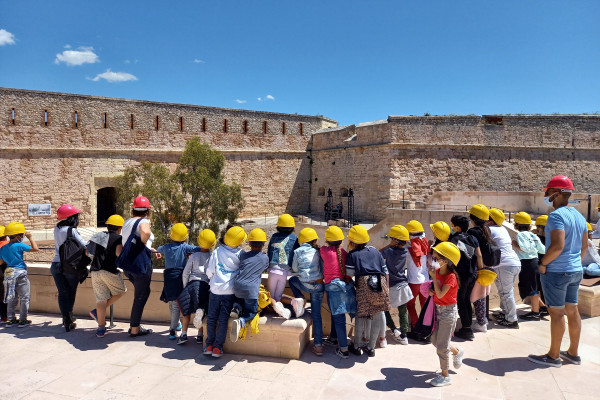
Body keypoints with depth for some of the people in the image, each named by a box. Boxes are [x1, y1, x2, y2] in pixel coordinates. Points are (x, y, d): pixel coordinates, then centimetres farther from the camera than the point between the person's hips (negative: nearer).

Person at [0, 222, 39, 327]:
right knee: (24, 298, 3)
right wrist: (30, 237, -7)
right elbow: (35, 248, -18)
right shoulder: (19, 245, -14)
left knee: (12, 298, 17)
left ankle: (11, 319, 21)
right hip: (20, 273, -7)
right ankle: (22, 320, 5)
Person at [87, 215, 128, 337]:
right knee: (121, 291, 16)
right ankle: (96, 312, 10)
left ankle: (101, 328, 6)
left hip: (95, 272, 6)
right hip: (110, 271, -6)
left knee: (101, 299, 8)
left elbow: (88, 252, 23)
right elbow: (118, 253, -19)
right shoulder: (118, 238, -3)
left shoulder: (98, 236, 17)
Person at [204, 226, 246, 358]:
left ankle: (209, 344, 18)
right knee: (223, 319, 6)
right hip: (230, 291, 0)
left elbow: (209, 271, -1)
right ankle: (218, 347, 9)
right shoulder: (241, 254, -5)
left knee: (212, 317, 12)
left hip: (215, 289, 1)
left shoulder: (217, 251, -4)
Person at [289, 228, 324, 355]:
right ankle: (318, 344, 8)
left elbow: (294, 269, 8)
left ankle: (299, 298, 6)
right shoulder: (316, 251, 5)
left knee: (292, 280, 32)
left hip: (306, 285, -2)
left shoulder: (297, 252, 0)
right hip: (319, 286, 2)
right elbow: (321, 267, 8)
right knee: (316, 314, 10)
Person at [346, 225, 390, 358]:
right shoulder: (375, 251, 19)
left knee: (361, 315, 10)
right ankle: (371, 347, 20)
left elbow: (349, 273, 3)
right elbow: (385, 270, 19)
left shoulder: (352, 254, 8)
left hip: (364, 284, -3)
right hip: (380, 284, 3)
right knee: (377, 316, 12)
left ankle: (357, 346, 19)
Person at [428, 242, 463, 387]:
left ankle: (445, 376, 14)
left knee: (441, 346, -1)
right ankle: (457, 351, 42)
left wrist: (434, 277, -23)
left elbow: (440, 294, -27)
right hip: (438, 310, 8)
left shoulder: (450, 276, -21)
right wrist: (430, 291, -7)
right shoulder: (437, 272, 1)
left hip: (448, 312, -8)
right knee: (435, 340, 18)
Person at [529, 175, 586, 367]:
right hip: (576, 270, 9)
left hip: (556, 271, -9)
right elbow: (584, 245, 17)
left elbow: (557, 246, -27)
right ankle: (573, 353, 26)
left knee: (557, 313, 0)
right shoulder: (579, 216, 11)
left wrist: (543, 263, -15)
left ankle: (554, 356, 11)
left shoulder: (556, 216, -18)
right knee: (572, 310, 15)